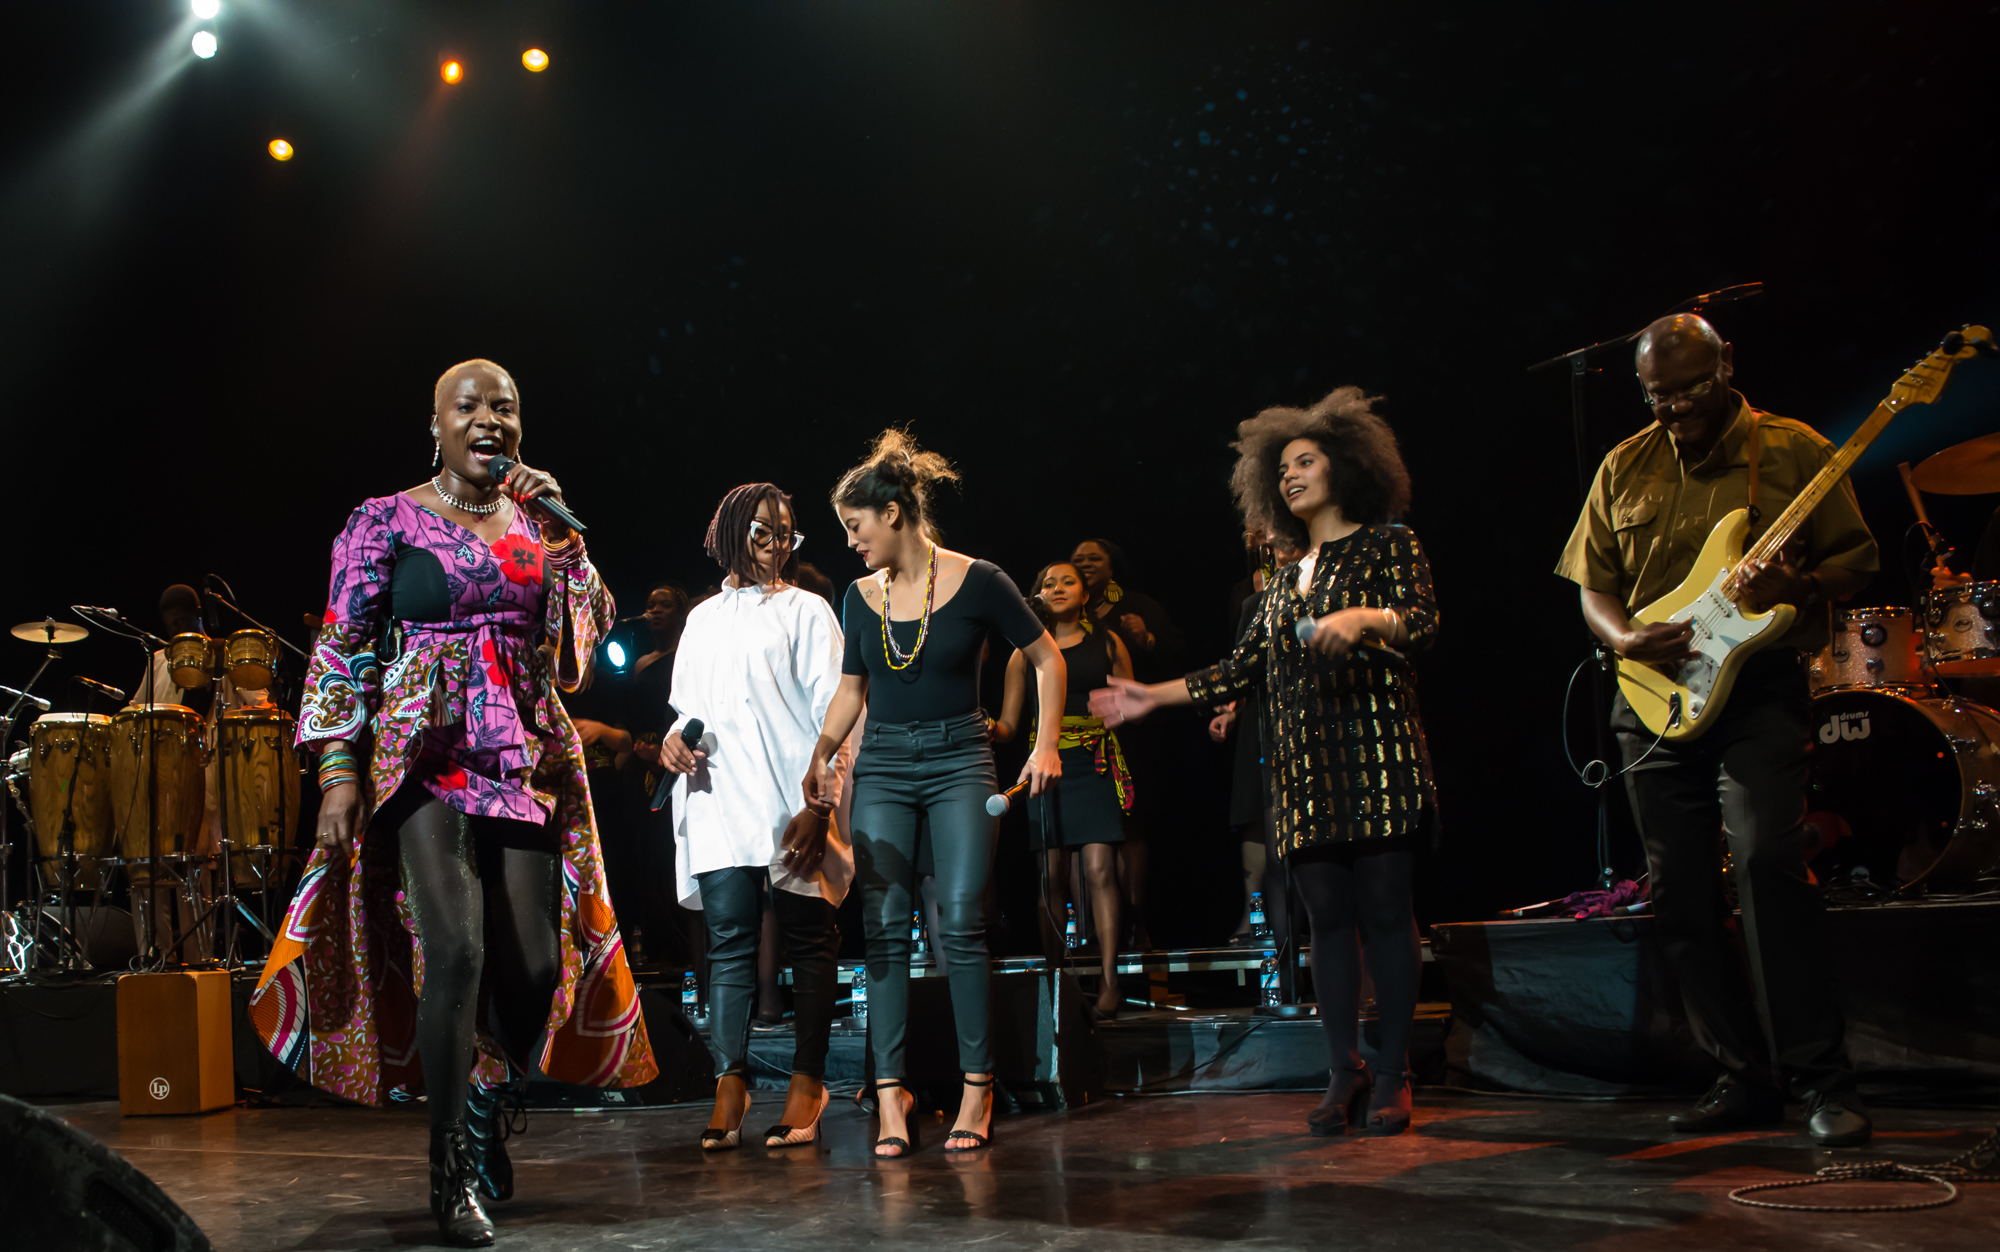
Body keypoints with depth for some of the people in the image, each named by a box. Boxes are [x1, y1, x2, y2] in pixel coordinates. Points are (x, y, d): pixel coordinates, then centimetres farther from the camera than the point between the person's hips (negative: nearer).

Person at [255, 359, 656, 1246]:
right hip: (426, 760, -4)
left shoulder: (537, 522, 13)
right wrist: (338, 769, -10)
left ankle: (484, 1106, 32)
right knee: (457, 949, -16)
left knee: (537, 964, 2)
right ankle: (451, 1174, -4)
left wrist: (561, 529, -1)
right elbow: (344, 648, -2)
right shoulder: (386, 522, 2)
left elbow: (591, 628, 7)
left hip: (527, 760, 4)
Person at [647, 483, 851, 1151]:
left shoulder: (806, 610, 8)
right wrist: (674, 736, 3)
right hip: (719, 802, 3)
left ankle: (807, 1081, 4)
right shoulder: (703, 618, 21)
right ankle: (731, 1083, -4)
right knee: (729, 941, -3)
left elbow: (832, 712, 0)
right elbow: (687, 702, 27)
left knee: (808, 939, -1)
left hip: (790, 802, -3)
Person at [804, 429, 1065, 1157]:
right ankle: (890, 1090, 0)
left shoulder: (975, 582, -6)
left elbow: (1046, 659, 2)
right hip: (883, 766, 4)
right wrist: (821, 756, 5)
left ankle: (978, 1088, 1)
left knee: (961, 923, -9)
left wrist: (1046, 744, -5)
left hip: (959, 761, -4)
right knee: (883, 926, -4)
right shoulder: (861, 598, 7)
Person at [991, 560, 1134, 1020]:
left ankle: (1109, 982, -10)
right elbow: (1008, 726, 9)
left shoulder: (1107, 643, 11)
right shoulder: (1026, 652, 12)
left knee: (1099, 869, -10)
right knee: (1052, 876, -1)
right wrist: (988, 729, -10)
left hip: (1096, 765, -1)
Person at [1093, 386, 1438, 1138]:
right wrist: (1154, 696, 18)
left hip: (1376, 759, -6)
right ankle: (1345, 1071, 8)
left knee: (1383, 910, -6)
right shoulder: (1288, 577, 22)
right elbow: (1244, 667, 21)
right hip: (1304, 769, 6)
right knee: (1327, 918, 3)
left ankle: (1393, 1075, 0)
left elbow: (1425, 623, -8)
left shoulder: (1387, 545, 6)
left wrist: (1363, 618, -27)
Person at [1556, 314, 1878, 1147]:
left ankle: (1822, 1079, -12)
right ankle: (1744, 1078, 16)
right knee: (1680, 897, 4)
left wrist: (1798, 586, -17)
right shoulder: (1624, 468, 13)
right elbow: (1592, 585, 15)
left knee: (1766, 861, -22)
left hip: (1761, 686, -4)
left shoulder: (1794, 451, 3)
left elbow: (1859, 556, 4)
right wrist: (1623, 636, -5)